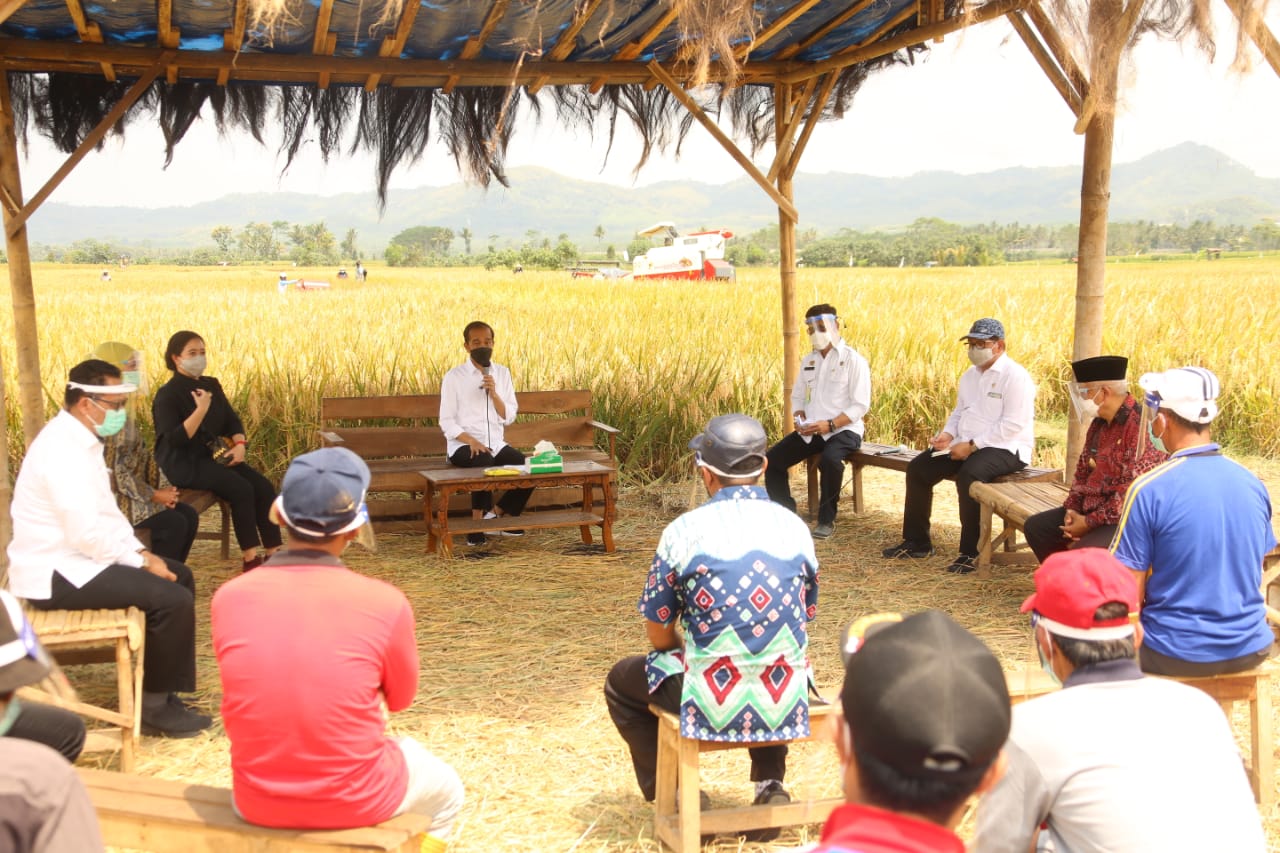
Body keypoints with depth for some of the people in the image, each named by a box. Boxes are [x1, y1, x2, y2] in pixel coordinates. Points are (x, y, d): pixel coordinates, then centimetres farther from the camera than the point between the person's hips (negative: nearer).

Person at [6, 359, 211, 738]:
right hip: (55, 574, -11)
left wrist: (141, 552, 4)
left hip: (73, 560, 11)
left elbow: (106, 512, 17)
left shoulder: (81, 441, 10)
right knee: (173, 598, -19)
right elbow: (86, 533, -28)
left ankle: (157, 688, 17)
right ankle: (156, 706, -4)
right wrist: (142, 561, -16)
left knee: (180, 576, 11)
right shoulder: (63, 450, -23)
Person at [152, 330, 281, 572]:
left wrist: (239, 444, -6)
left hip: (214, 455, 7)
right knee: (241, 489, -27)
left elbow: (232, 419, 14)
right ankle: (250, 559, -20)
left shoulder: (211, 385, 11)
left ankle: (274, 554, -13)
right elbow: (175, 439, -19)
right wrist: (201, 409, -26)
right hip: (184, 463, -7)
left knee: (264, 487, -14)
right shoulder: (167, 395, -9)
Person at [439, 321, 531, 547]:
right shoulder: (454, 377, -2)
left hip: (495, 443, 4)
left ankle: (497, 513, -1)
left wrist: (493, 393, -12)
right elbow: (447, 422, -5)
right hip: (462, 445, -4)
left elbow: (509, 417, 5)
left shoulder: (502, 373, 9)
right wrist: (471, 441, -20)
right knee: (483, 462, -37)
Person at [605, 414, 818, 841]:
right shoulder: (796, 527, 2)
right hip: (785, 702, 4)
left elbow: (658, 634, -1)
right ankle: (770, 784, 23)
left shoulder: (685, 530, -10)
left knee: (622, 682, 25)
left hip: (715, 703, -3)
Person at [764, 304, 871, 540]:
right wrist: (800, 418, -3)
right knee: (773, 459, -10)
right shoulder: (808, 361, 13)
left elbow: (860, 405, -12)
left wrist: (830, 424, -23)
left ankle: (826, 520, -19)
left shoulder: (853, 361, -7)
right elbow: (797, 396, 19)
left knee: (829, 460, -37)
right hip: (810, 430, 6)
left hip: (843, 430, -6)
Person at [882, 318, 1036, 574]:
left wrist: (972, 445, -22)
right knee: (917, 468, -3)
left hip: (1005, 448, -9)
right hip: (967, 446, 9)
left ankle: (970, 552, -25)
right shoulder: (969, 376, 15)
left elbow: (1013, 424, -20)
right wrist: (948, 434, 1)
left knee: (968, 474, -36)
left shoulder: (1014, 376, -12)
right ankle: (917, 542, 7)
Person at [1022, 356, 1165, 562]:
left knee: (1083, 551, -32)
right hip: (1090, 510, 10)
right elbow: (1083, 472, 19)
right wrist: (1072, 509, 2)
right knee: (1035, 527, 4)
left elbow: (1131, 492, -23)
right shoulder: (1099, 424, 11)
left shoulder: (1140, 425, -20)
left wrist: (1089, 522, -18)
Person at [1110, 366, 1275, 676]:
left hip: (1178, 657, -6)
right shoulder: (1252, 483, -1)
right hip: (1250, 651, 6)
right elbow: (1253, 575, 11)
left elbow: (1129, 596, -15)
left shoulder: (1148, 490, -18)